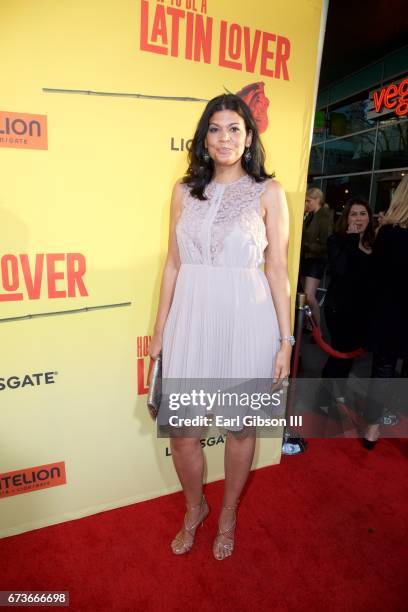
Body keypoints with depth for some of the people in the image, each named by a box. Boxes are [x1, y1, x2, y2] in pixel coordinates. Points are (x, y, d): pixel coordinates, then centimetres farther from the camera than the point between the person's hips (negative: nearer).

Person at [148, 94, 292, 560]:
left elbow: (278, 269, -2)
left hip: (246, 321, -2)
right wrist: (160, 327, 8)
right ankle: (195, 508, 40)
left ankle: (228, 514, 41)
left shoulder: (268, 193, 1)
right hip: (191, 318, 3)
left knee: (240, 427, 12)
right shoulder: (185, 191, 8)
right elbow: (173, 263, 8)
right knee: (180, 429, 8)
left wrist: (285, 340, -4)